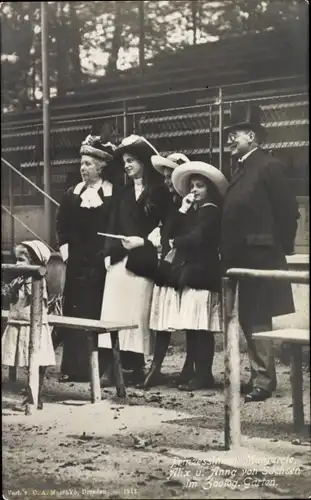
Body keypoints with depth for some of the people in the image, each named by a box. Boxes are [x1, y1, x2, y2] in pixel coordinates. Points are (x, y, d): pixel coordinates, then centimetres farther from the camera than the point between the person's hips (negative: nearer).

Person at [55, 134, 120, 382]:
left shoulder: (115, 193, -4)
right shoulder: (73, 193, 10)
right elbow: (61, 225, 15)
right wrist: (64, 249, 4)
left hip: (103, 263, -4)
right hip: (78, 263, 4)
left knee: (101, 314, -3)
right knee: (75, 313, 4)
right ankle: (75, 367, 10)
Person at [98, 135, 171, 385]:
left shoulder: (159, 191, 1)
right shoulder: (124, 192, 18)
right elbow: (115, 225, 15)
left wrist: (142, 241, -15)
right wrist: (109, 252, 4)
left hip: (141, 261, -5)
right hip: (119, 258, 5)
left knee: (137, 313, -5)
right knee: (114, 312, -1)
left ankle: (134, 366, -1)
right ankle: (113, 365, 0)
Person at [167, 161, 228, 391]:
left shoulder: (211, 210, -5)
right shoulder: (194, 211, 21)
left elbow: (197, 238, -17)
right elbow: (173, 233, 12)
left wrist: (176, 243, 0)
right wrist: (182, 210, 2)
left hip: (201, 275, -8)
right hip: (190, 273, 9)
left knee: (200, 328, -11)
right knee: (195, 328, 7)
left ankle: (203, 376, -10)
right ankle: (202, 374, 11)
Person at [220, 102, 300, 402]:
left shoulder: (269, 166, -9)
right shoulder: (241, 170, 17)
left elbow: (288, 212, -12)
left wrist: (281, 248, -7)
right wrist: (227, 254, 10)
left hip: (261, 258, -9)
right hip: (242, 259, 9)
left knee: (258, 319, -6)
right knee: (248, 319, 12)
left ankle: (264, 381, -1)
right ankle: (259, 375, 20)